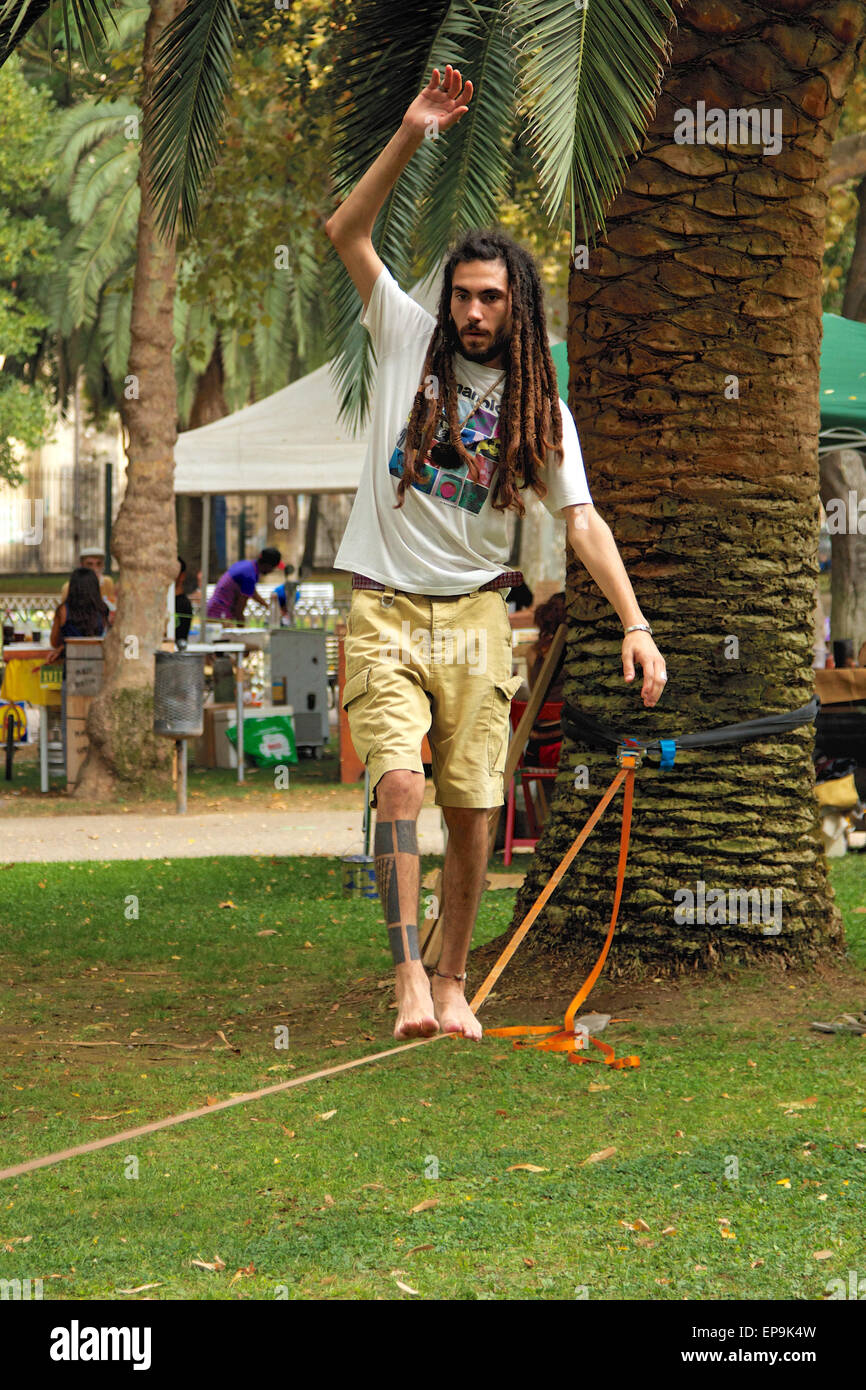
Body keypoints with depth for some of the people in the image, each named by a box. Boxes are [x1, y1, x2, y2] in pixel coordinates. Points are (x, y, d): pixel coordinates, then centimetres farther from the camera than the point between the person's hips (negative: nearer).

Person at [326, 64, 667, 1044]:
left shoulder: (537, 406, 6)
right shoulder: (409, 339, 2)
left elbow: (581, 518, 0)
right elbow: (346, 233, -5)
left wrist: (635, 623, -11)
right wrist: (410, 137, -15)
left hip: (474, 615, 2)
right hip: (386, 608, -2)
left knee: (471, 808, 2)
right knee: (400, 784, -19)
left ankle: (452, 979, 16)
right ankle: (408, 975, -17)